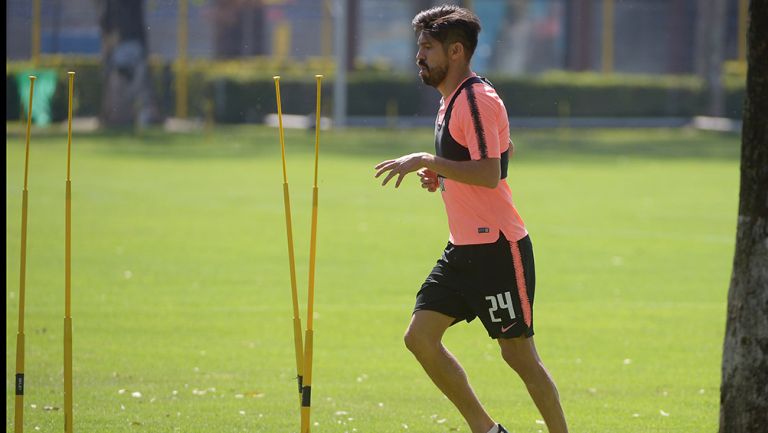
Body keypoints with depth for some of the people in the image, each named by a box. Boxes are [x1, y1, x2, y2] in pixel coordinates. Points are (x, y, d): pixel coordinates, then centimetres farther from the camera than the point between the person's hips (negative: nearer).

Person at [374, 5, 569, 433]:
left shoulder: (477, 99, -16)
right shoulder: (453, 100, 15)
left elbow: (489, 173, -25)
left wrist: (428, 161, -22)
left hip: (497, 249, -10)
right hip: (464, 250, 10)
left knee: (519, 353, -4)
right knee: (420, 336, 2)